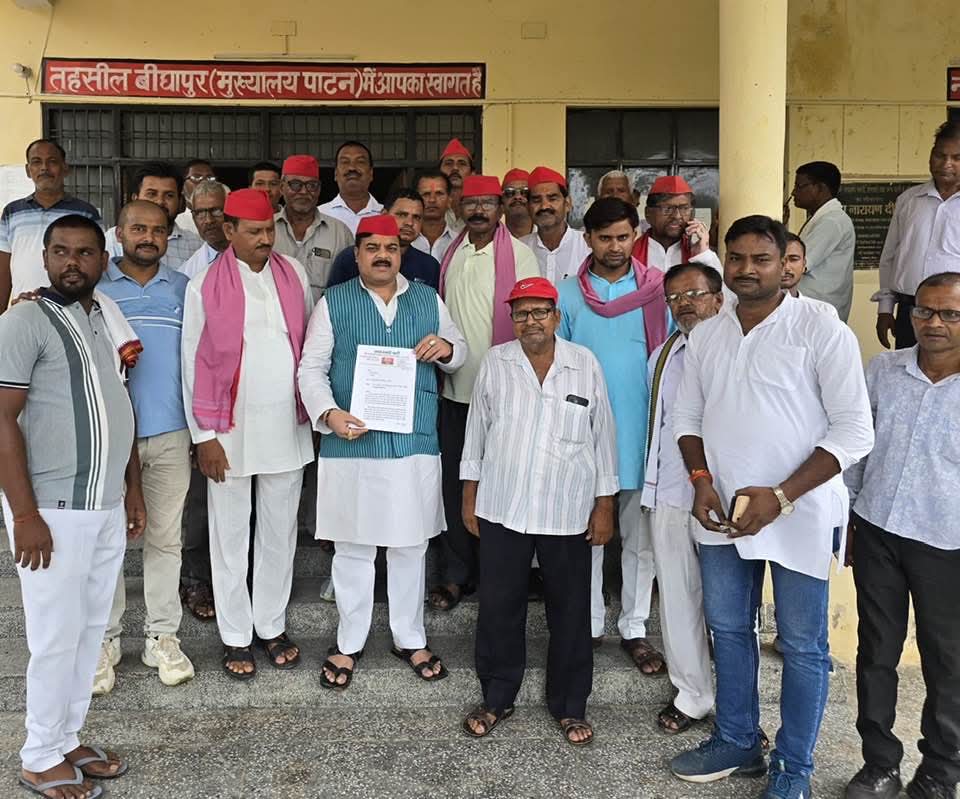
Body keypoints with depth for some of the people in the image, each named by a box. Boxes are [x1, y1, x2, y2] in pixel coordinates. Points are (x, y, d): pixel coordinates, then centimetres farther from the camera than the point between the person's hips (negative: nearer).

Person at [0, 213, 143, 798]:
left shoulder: (109, 318, 11)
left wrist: (133, 488, 17)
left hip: (108, 508, 7)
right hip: (53, 510, -6)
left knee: (91, 629, 14)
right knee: (57, 637, 3)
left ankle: (68, 741, 29)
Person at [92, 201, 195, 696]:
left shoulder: (182, 288, 11)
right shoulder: (94, 286, 5)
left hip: (170, 432, 2)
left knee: (165, 538, 8)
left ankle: (163, 636, 18)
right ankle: (104, 640, 16)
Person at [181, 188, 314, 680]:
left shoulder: (294, 275, 4)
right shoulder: (205, 286, -5)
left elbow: (309, 347, 9)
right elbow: (194, 363, -4)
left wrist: (316, 413, 7)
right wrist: (204, 436, -6)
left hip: (287, 425, 3)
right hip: (231, 430, -3)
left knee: (280, 532, 12)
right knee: (230, 536, 8)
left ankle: (272, 626, 28)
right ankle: (235, 636, 22)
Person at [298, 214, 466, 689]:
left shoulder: (429, 300, 10)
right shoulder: (333, 303, 3)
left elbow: (460, 352, 19)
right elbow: (312, 368, 0)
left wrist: (447, 348, -5)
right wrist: (329, 412, -18)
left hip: (416, 444, 2)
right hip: (352, 445, -2)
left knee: (412, 545, 12)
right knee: (353, 548, 8)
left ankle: (410, 639, 28)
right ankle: (349, 645, 24)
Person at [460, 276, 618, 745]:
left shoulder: (585, 365, -1)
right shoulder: (494, 363, 1)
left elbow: (603, 437, 3)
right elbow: (477, 430, 7)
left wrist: (605, 505, 2)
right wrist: (470, 496, 7)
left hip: (568, 512, 0)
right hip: (502, 508, 1)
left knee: (570, 611, 10)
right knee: (499, 606, 9)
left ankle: (570, 705, 27)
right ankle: (497, 697, 28)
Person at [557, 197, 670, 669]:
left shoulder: (659, 292, 0)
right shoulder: (568, 296, 1)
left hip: (642, 434, 0)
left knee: (640, 538, 9)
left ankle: (634, 629, 23)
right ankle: (589, 625, 25)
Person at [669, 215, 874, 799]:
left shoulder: (821, 329, -11)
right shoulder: (707, 335, 6)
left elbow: (854, 429, -13)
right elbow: (688, 416, 13)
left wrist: (781, 496, -19)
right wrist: (702, 479, -5)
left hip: (800, 514, -5)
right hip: (724, 511, 5)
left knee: (802, 645, 7)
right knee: (728, 628, 17)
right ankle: (737, 741, 36)